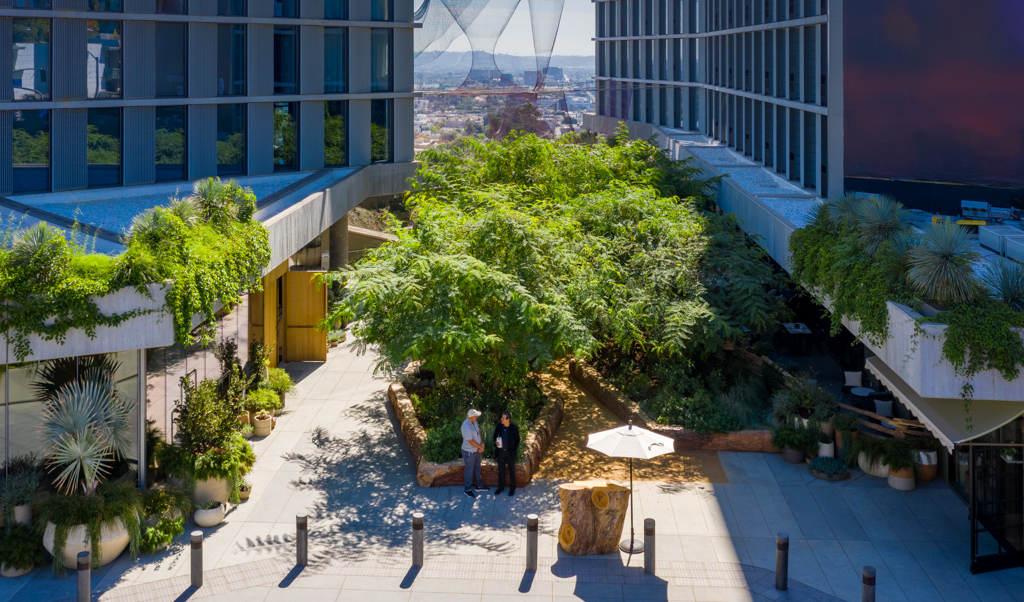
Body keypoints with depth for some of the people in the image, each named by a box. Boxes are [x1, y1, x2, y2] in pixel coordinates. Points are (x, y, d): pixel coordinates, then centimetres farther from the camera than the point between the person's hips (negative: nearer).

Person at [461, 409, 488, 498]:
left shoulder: (474, 422, -3)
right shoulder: (466, 426, -31)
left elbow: (479, 433, 5)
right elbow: (470, 441, -27)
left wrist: (481, 445, -9)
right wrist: (480, 447, -13)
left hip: (477, 450, 9)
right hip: (469, 452, -9)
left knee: (477, 468, 22)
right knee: (469, 470, 7)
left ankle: (479, 486, 38)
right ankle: (468, 489, 23)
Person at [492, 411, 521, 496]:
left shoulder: (514, 428, -18)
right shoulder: (499, 426, -10)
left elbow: (517, 440, -5)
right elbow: (495, 435, 7)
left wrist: (514, 450, -8)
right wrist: (495, 442, -13)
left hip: (510, 452, -3)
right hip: (501, 451, 3)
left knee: (512, 471, 12)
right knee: (501, 470, 15)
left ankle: (512, 488, 28)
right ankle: (501, 487, 32)